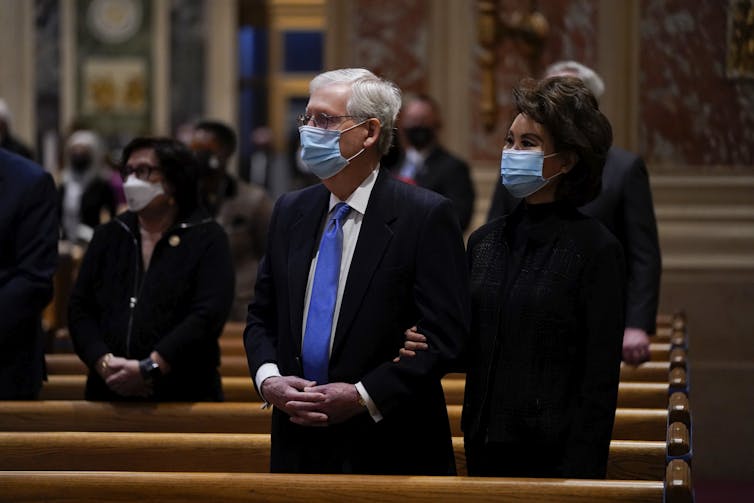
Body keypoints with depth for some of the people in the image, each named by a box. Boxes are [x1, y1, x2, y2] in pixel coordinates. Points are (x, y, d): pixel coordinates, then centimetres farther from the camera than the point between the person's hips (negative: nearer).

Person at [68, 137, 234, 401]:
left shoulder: (207, 239, 0)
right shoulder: (108, 236, 13)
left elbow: (209, 315, -13)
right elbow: (79, 308, 6)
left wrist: (149, 368, -19)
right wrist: (105, 364, -11)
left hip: (184, 394, -3)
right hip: (109, 392, 4)